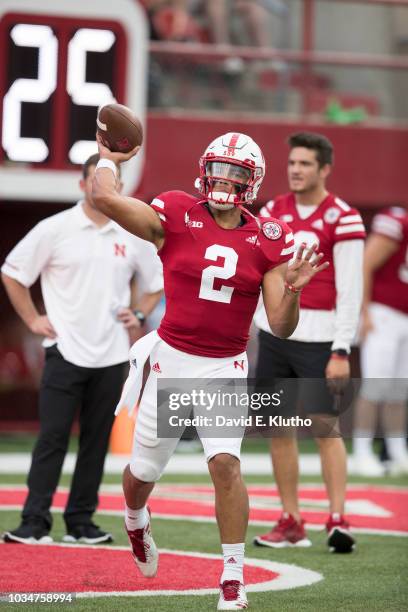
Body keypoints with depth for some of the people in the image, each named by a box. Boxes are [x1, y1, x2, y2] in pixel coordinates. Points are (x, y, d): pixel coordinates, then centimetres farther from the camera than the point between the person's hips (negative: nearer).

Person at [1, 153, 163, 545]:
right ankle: (34, 522, -7)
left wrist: (140, 315, 6)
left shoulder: (133, 236, 6)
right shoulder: (55, 229, -3)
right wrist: (32, 320, -1)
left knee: (97, 440, 6)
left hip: (111, 355, 3)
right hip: (65, 351, -3)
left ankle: (81, 522, 13)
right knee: (52, 438, -8)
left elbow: (157, 283, 21)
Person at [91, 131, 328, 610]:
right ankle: (135, 521, 50)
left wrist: (292, 288, -21)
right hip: (172, 360, 0)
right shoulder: (176, 217, -6)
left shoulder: (266, 241, -1)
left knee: (225, 463, -20)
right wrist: (109, 158, -2)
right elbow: (104, 198, -19)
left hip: (226, 369, 0)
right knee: (144, 470, 12)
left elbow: (281, 327, -3)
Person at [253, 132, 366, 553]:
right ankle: (291, 522, 12)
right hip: (275, 331, 6)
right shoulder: (274, 212, 10)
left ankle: (338, 519, -9)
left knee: (324, 427, -10)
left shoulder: (342, 218, -7)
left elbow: (350, 290, -10)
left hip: (318, 337, -6)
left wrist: (342, 351, -15)